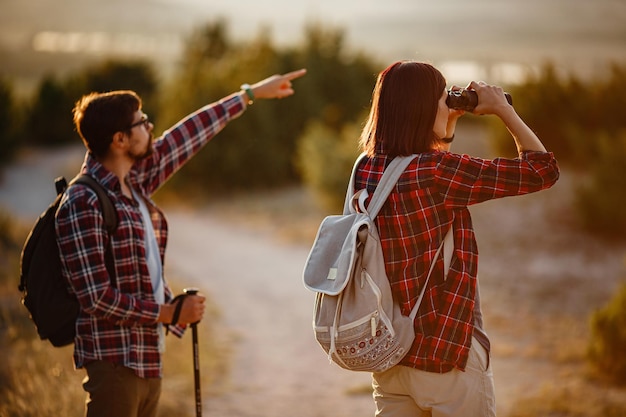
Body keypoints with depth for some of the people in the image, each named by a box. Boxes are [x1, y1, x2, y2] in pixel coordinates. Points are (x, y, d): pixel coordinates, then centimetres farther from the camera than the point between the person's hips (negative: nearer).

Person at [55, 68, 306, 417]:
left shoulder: (135, 181, 9)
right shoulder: (83, 203, -16)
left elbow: (189, 136, 21)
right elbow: (97, 299, -20)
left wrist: (251, 94, 29)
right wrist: (171, 314, -14)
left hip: (149, 358, 9)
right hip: (114, 360, -9)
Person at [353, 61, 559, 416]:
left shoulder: (367, 170, 2)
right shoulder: (438, 171, -19)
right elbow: (543, 170, -12)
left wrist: (451, 121, 20)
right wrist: (504, 110, -1)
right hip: (446, 355, -7)